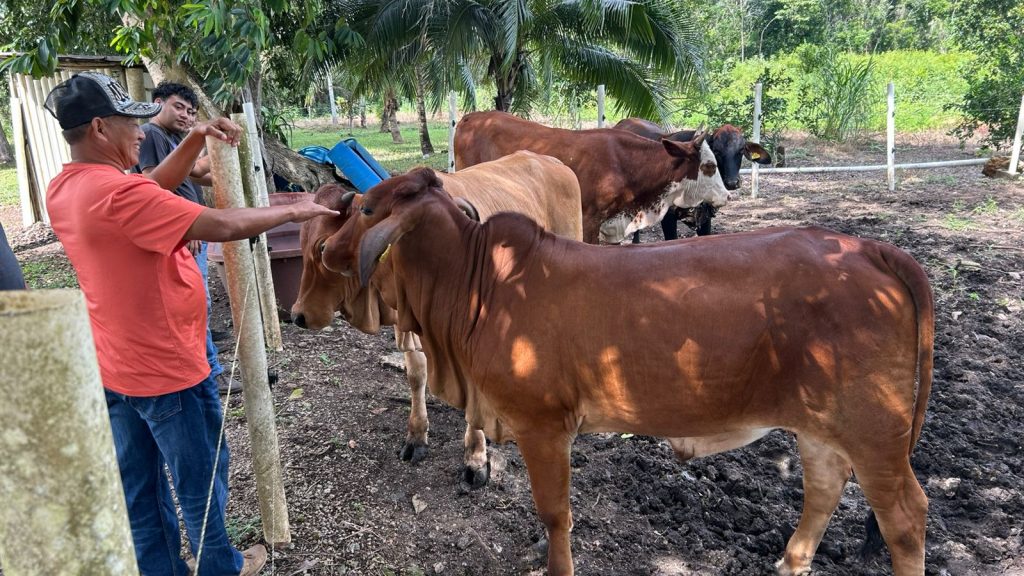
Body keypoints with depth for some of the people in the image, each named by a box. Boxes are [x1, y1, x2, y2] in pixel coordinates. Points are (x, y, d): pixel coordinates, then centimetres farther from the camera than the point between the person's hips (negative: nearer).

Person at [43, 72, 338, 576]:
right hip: (168, 369, -9)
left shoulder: (63, 190, 3)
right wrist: (293, 210, -15)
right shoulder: (118, 193, -27)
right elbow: (223, 226, -29)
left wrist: (195, 139, 3)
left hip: (114, 368, 9)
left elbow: (153, 190, 13)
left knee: (139, 486, 19)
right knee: (201, 479, 12)